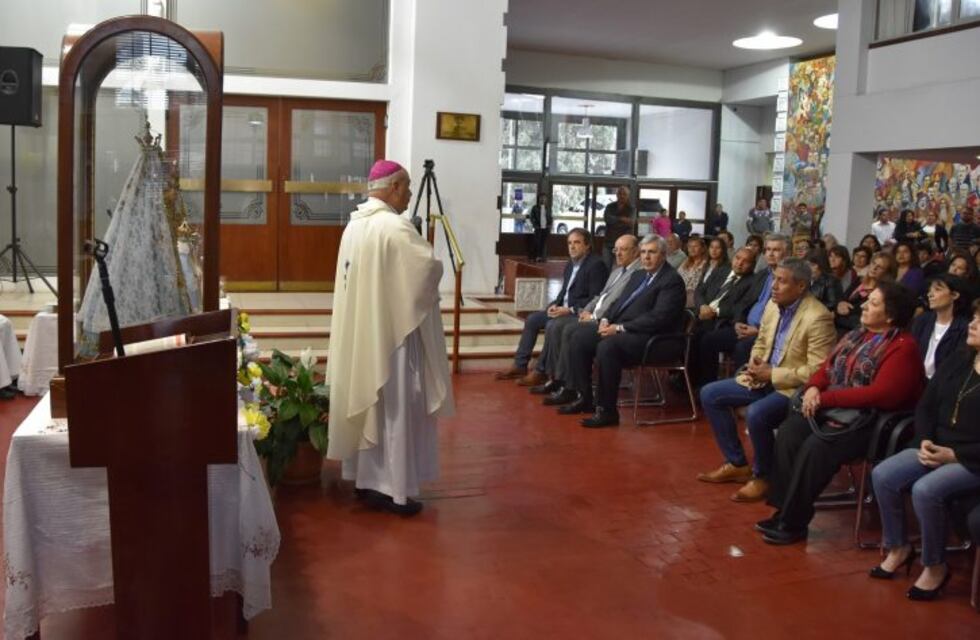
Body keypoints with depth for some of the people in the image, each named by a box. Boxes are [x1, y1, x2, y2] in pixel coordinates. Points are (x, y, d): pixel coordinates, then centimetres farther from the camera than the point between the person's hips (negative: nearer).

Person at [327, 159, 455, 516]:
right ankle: (392, 489, 4)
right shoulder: (394, 227, -19)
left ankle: (365, 477, 24)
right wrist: (434, 263, 0)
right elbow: (429, 270, -22)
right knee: (394, 408, -2)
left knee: (367, 402, 15)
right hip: (391, 332, -9)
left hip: (359, 333, 9)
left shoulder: (355, 225, 10)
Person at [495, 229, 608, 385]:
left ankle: (540, 371, -22)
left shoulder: (596, 265, -12)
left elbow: (595, 299, -18)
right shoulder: (570, 264, 15)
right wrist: (555, 305, -1)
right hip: (563, 309, 9)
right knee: (532, 320, 0)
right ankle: (520, 365, 3)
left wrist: (570, 310, -24)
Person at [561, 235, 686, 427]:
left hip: (650, 338, -9)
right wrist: (605, 319, 1)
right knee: (579, 337, -3)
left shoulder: (672, 280, -8)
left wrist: (620, 328, -21)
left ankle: (607, 410, -23)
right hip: (620, 328, 9)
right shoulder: (638, 275, 20)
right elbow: (620, 303, 23)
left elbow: (658, 318, -18)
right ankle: (584, 398, 3)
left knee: (607, 346, -33)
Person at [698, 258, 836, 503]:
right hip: (765, 377, 9)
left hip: (794, 387, -9)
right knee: (710, 394, 2)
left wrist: (772, 374, -21)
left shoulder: (818, 318, -22)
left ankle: (762, 476, -6)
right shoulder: (773, 305, 2)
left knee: (756, 414, -34)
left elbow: (817, 371, -24)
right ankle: (736, 464, 11)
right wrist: (755, 364, -5)